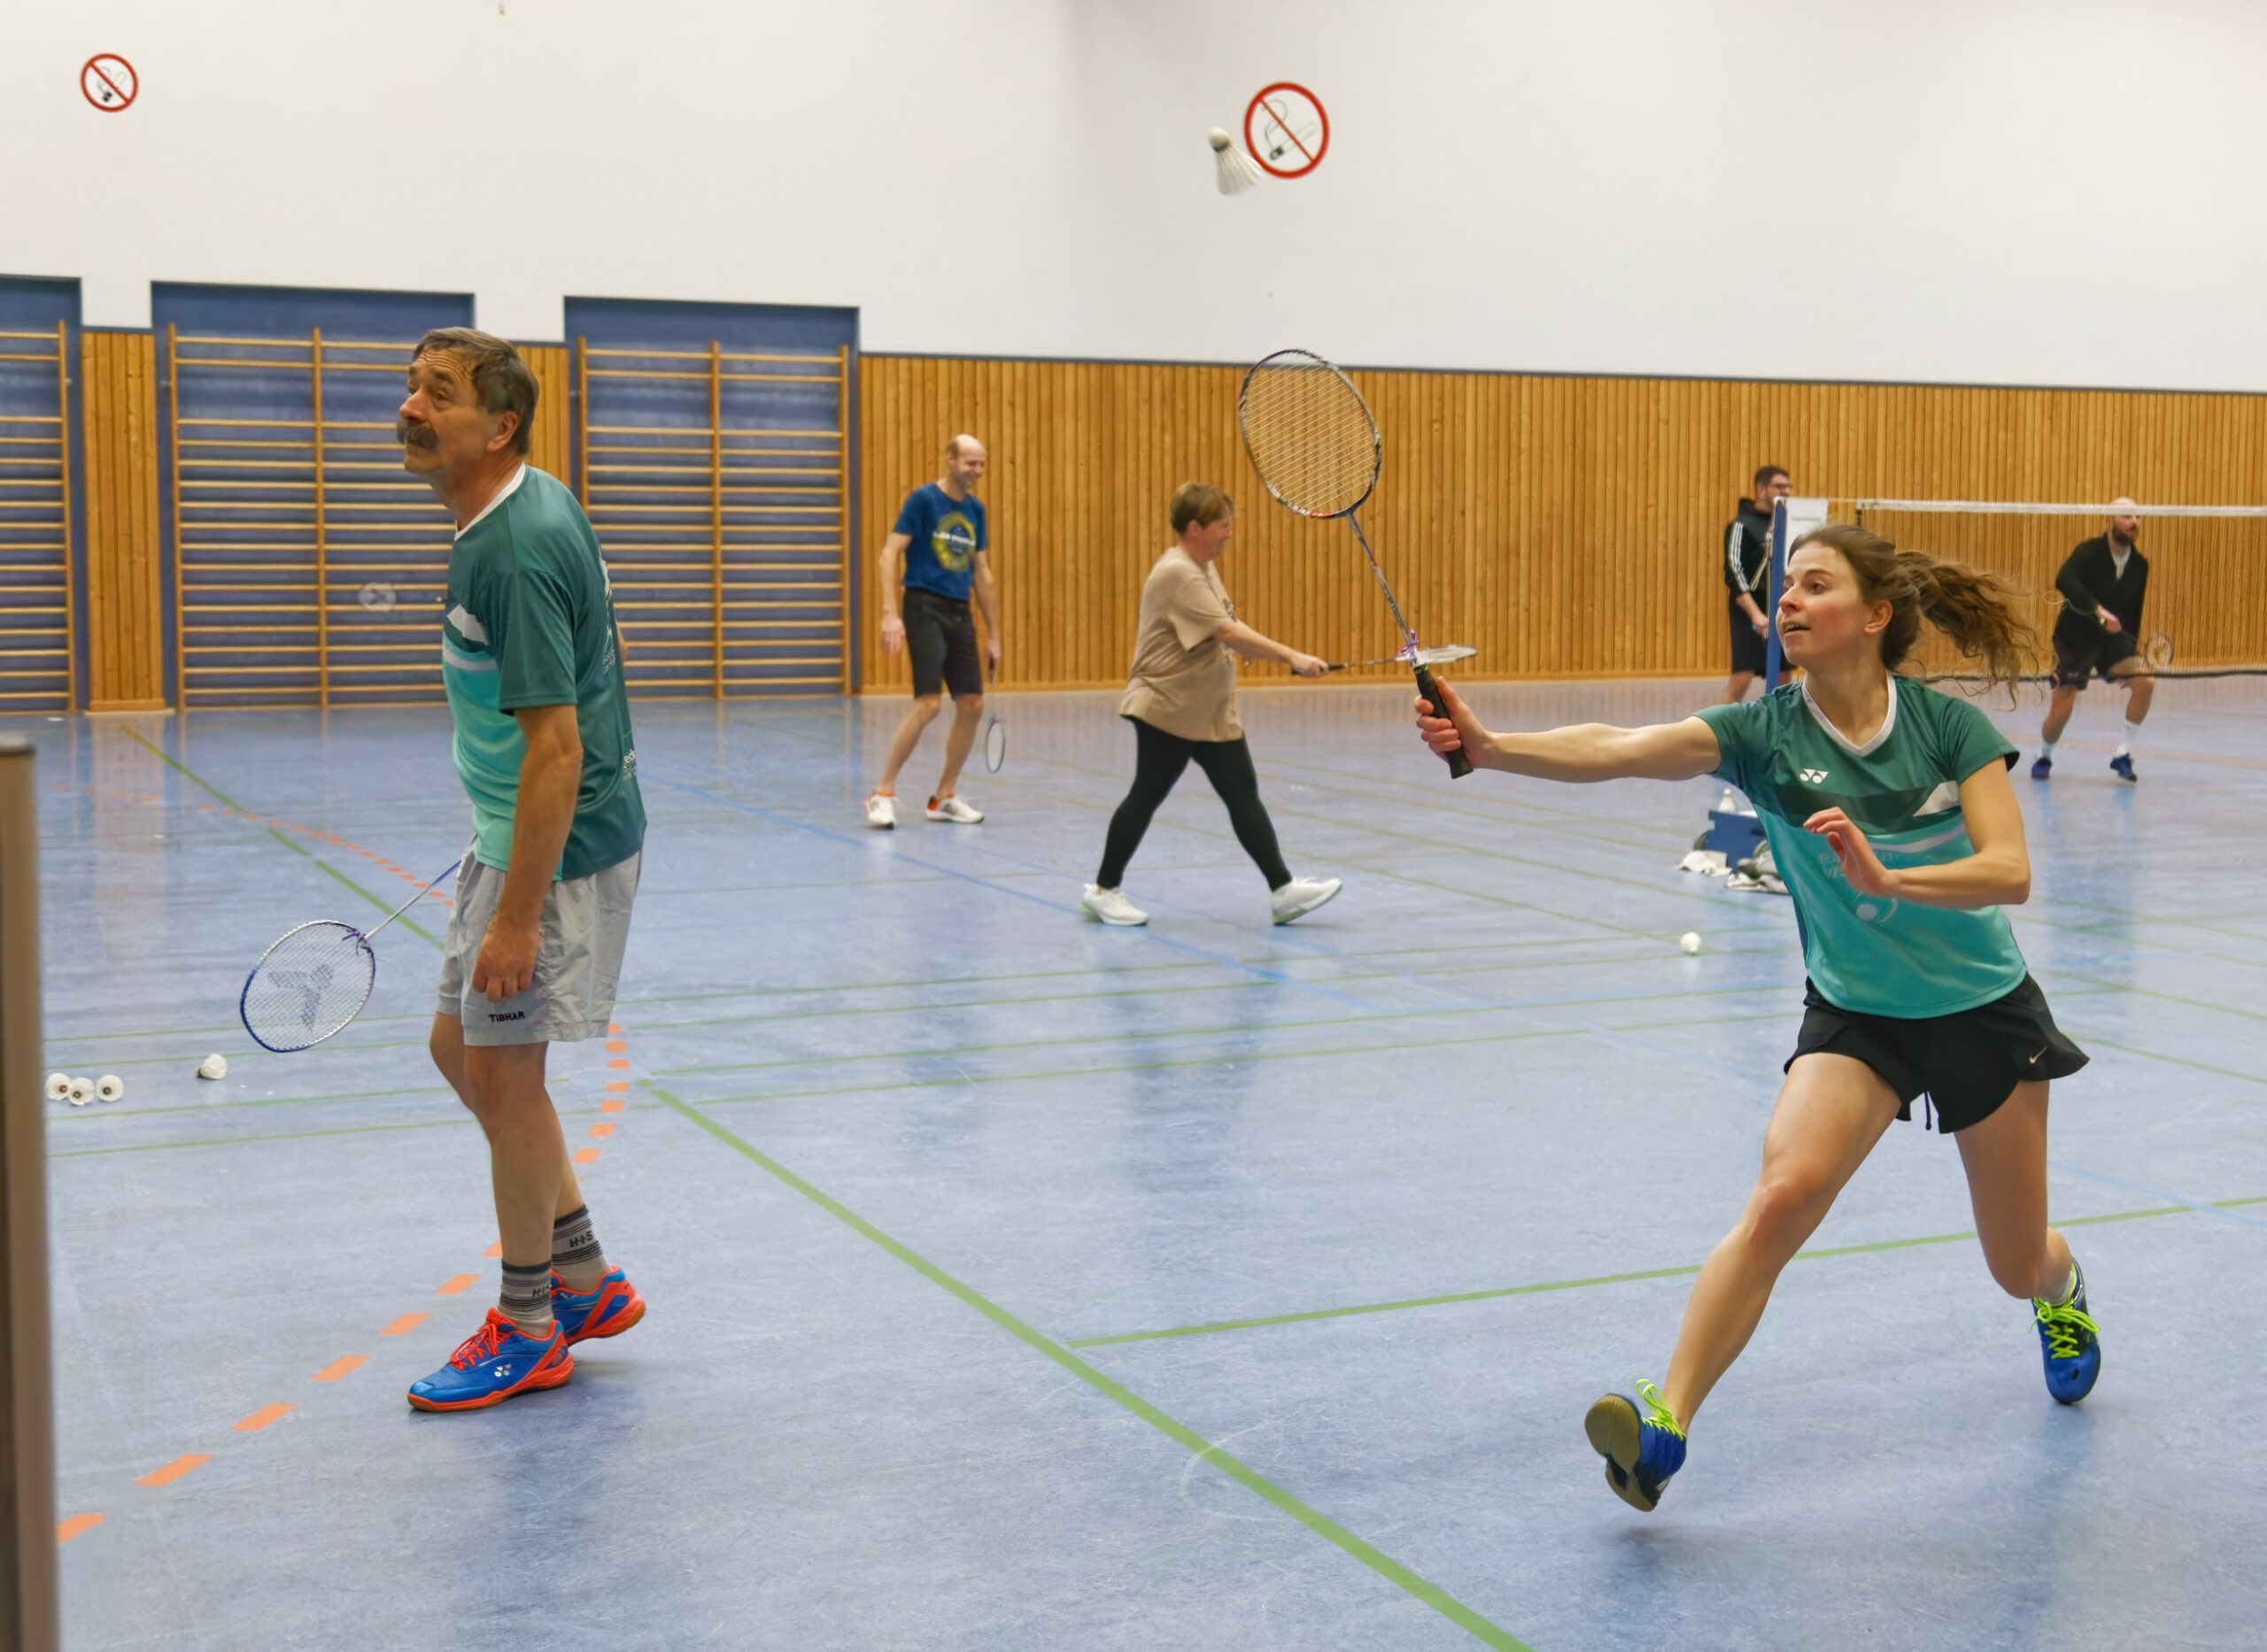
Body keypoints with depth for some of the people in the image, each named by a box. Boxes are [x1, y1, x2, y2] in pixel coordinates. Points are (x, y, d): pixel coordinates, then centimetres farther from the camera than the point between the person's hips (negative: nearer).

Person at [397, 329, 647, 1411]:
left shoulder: (514, 555, -23)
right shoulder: (536, 503, 8)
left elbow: (555, 745, -26)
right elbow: (602, 651, 19)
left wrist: (517, 916, -25)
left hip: (557, 846, -10)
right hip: (515, 829, 10)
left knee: (501, 1072, 0)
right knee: (458, 1047, 16)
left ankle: (529, 1331, 17)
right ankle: (585, 1282, 26)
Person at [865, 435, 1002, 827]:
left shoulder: (975, 509, 12)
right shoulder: (923, 499, -7)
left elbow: (982, 574, 17)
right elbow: (890, 553, -11)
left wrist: (993, 634, 16)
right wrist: (890, 614, -21)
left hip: (960, 613, 7)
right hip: (925, 607, -7)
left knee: (972, 704, 3)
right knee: (929, 703, -16)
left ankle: (944, 797, 17)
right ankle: (883, 793, -4)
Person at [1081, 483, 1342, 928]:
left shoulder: (1204, 567, 10)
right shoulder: (1177, 574, -21)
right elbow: (1227, 632, -29)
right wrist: (1290, 657, -33)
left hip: (1213, 712, 9)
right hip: (1167, 709, -9)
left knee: (1244, 797, 3)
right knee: (1146, 796, 2)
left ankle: (1282, 891, 2)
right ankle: (1104, 890, 16)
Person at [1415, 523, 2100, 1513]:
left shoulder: (1950, 727, -14)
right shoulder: (1765, 731, -14)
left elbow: (2011, 872, -22)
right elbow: (1621, 750, -31)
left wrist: (1885, 878, -38)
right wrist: (1488, 748, -47)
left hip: (1984, 1011, 1)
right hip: (1855, 1013, 0)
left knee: (2019, 1269, 15)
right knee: (1784, 1193, -27)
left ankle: (2062, 1293, 54)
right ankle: (1667, 1424, -26)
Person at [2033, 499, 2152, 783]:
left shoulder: (2140, 564, 1)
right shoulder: (2089, 551, -16)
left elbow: (2134, 609, 12)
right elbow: (2064, 580, -35)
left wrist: (2131, 645, 13)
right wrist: (2099, 611, -42)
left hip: (2114, 638, 4)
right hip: (2075, 639, -4)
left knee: (2145, 681, -20)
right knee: (2061, 711, -6)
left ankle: (2123, 754, -5)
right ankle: (2044, 757, 27)